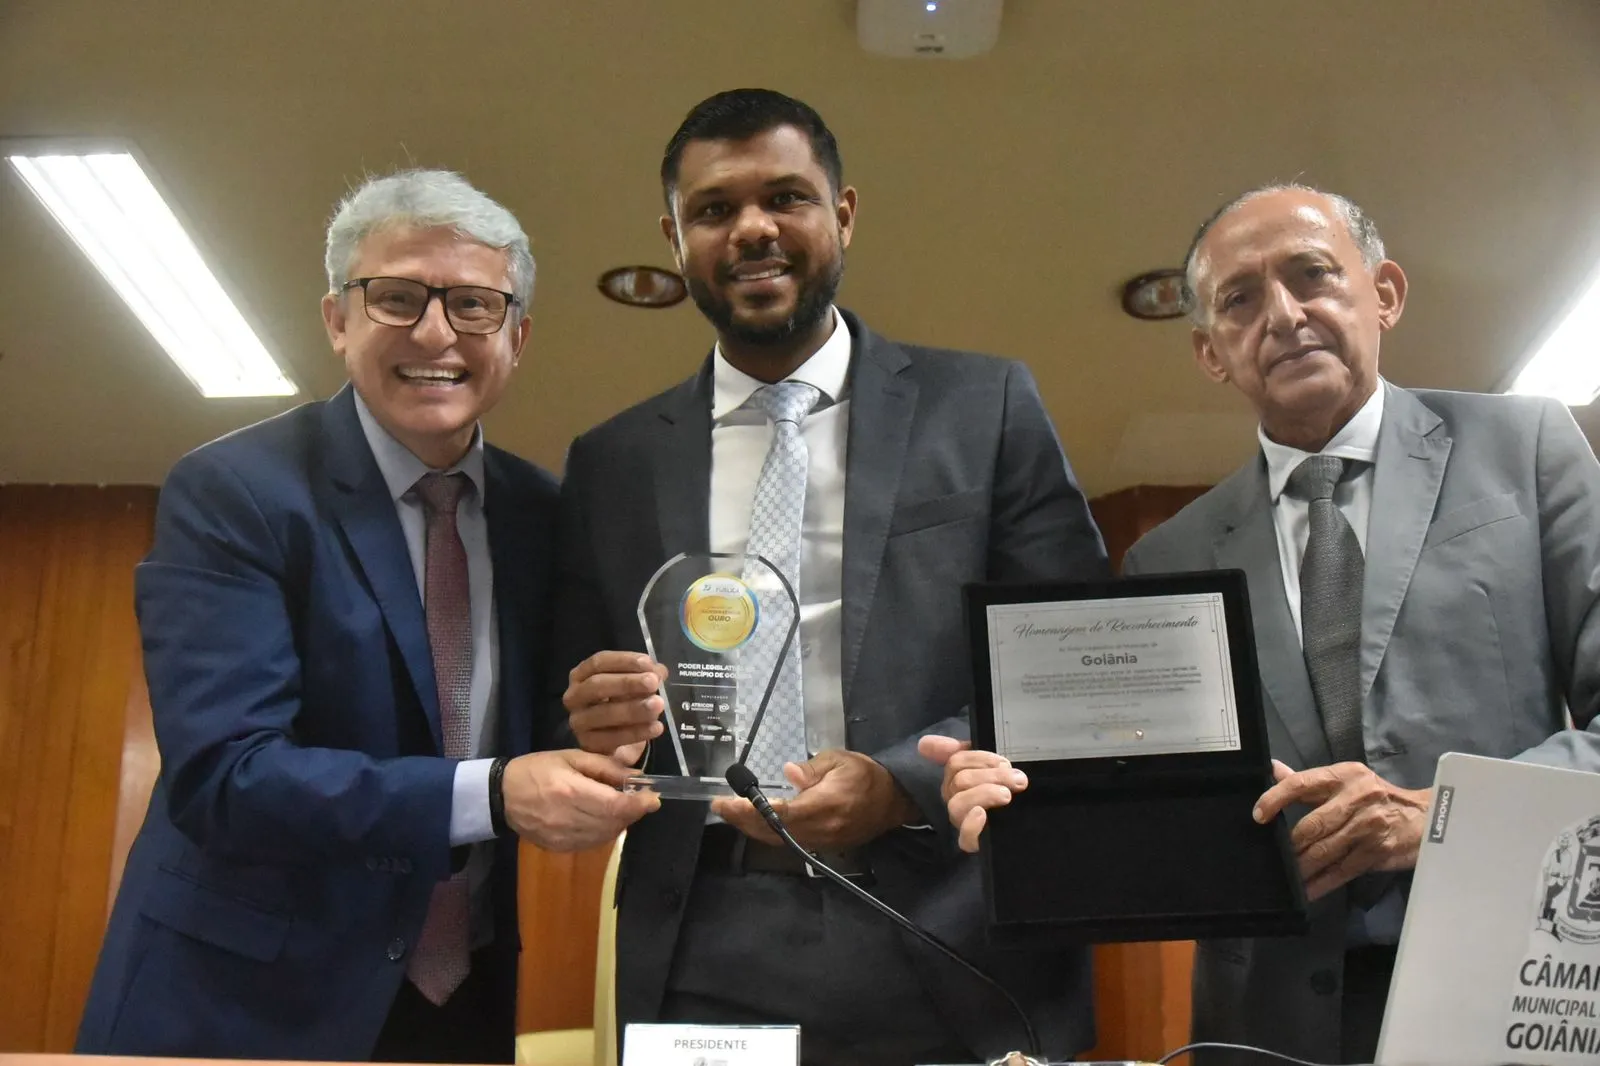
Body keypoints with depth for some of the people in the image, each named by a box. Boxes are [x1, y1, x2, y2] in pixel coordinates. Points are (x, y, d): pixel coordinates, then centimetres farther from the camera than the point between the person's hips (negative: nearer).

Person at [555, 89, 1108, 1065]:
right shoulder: (610, 464, 9)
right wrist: (596, 727, -10)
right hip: (703, 976, 2)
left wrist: (904, 786, -14)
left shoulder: (986, 408, 3)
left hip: (956, 969, -1)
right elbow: (573, 750, 12)